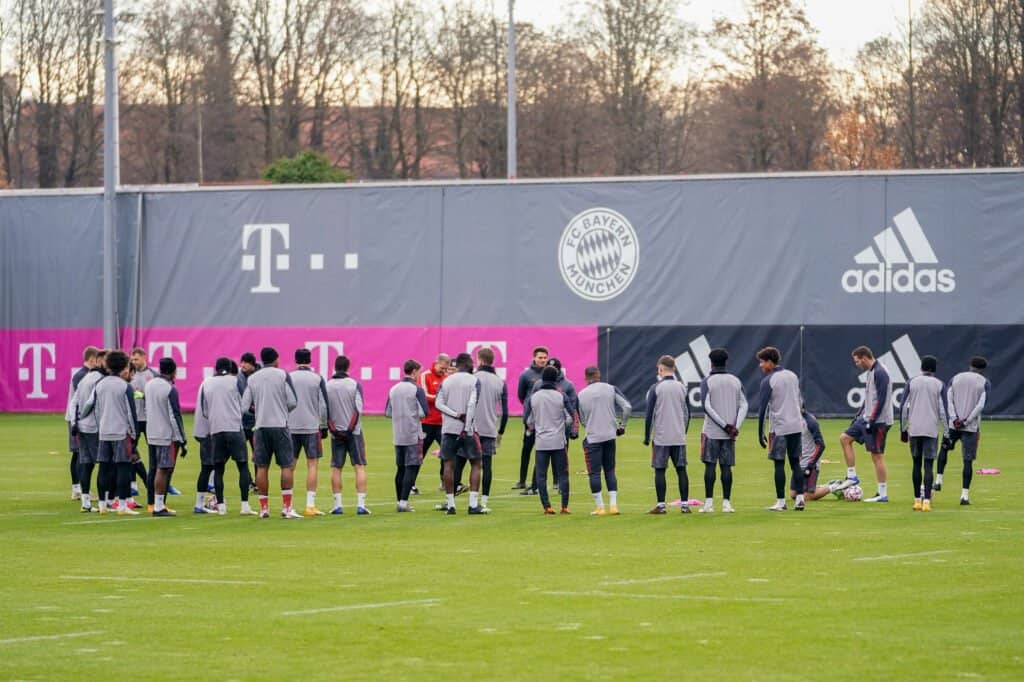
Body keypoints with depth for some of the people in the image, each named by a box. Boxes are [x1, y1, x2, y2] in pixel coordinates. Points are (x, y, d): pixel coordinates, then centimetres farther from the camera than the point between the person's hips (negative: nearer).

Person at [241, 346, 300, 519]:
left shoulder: (252, 378, 6)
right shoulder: (282, 375, -2)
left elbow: (244, 406, 3)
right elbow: (292, 402, -6)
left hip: (261, 427, 3)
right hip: (280, 425, -3)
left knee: (262, 467, 7)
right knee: (287, 466, 0)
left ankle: (264, 508, 7)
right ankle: (286, 508, -6)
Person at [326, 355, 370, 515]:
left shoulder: (327, 386, 0)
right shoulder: (354, 385, -5)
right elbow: (359, 409, -9)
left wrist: (331, 428, 3)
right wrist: (351, 427, -4)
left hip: (336, 433, 2)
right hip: (353, 432, -2)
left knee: (336, 469, 8)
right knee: (359, 467, 1)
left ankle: (337, 505, 6)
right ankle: (361, 504, -7)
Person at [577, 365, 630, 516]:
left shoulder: (581, 395, -2)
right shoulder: (610, 389, 1)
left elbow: (582, 420, 4)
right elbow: (627, 408, -3)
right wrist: (622, 425, 10)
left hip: (593, 438, -2)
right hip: (610, 436, 2)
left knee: (595, 472, 3)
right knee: (610, 471, 12)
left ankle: (599, 507, 2)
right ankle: (613, 505, 7)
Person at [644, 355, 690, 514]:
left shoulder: (656, 388, -6)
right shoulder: (682, 387, 7)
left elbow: (649, 415, -6)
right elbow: (687, 413, 13)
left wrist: (647, 437, 2)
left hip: (661, 437, -4)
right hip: (679, 437, 4)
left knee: (660, 471, 1)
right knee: (681, 470, 6)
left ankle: (661, 505, -2)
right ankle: (684, 504, 4)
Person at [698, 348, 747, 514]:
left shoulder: (707, 381, -3)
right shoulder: (735, 381, 9)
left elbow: (706, 406, -13)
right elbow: (743, 405, 2)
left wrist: (725, 425, -12)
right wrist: (736, 427, -6)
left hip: (711, 431, -3)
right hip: (730, 433, 3)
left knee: (710, 466, -1)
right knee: (726, 467, 5)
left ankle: (709, 502, -4)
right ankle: (726, 503, 2)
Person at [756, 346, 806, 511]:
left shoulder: (768, 381, -9)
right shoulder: (793, 376, 11)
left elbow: (763, 409, -9)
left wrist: (760, 433, -4)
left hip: (780, 428, -6)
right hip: (796, 426, 6)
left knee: (779, 464, -1)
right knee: (795, 462, 10)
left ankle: (780, 502, 0)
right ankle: (800, 498, 6)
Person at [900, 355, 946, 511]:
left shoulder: (912, 383, 5)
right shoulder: (939, 385, 1)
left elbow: (903, 408, 2)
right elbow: (943, 410, -4)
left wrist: (903, 430, 10)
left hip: (914, 430, 1)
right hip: (931, 430, -1)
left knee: (917, 464, 12)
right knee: (928, 465, -3)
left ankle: (917, 500, 14)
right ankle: (926, 501, -13)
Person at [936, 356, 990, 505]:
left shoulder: (955, 379, 11)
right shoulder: (985, 383, 2)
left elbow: (948, 400, -1)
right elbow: (981, 405, -10)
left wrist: (954, 419, -10)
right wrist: (966, 421, -12)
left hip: (953, 425, 2)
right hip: (971, 427, -2)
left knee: (944, 448, 27)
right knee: (968, 460, 0)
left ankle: (939, 480, 20)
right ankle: (965, 494, -3)